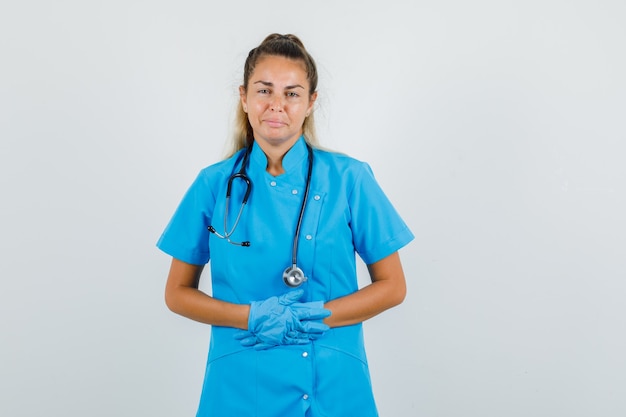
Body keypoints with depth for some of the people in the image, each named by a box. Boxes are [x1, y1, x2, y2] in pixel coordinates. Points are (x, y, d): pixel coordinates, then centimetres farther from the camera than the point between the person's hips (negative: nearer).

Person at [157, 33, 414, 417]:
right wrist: (252, 317, -13)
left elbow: (392, 287, -2)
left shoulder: (349, 179, -6)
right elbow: (178, 293, 2)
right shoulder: (214, 184, -3)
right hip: (240, 385, 1)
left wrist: (318, 316, -15)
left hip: (332, 384, 0)